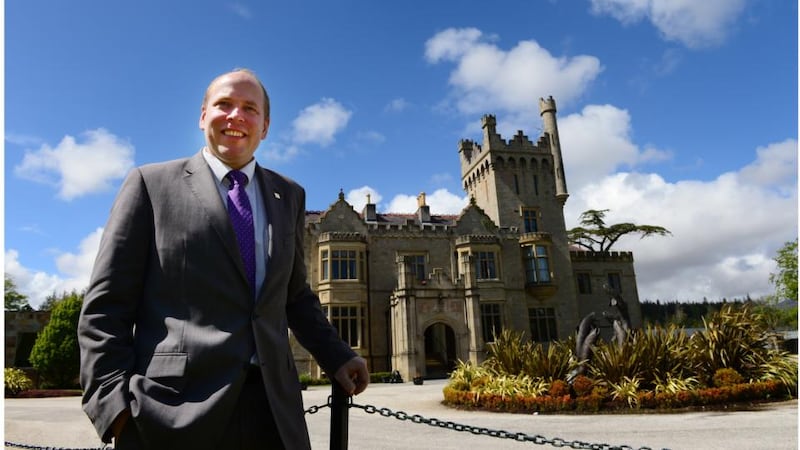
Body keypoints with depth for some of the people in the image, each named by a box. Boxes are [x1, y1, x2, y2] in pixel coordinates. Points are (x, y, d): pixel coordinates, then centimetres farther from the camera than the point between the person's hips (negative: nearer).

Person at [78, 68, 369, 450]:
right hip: (172, 409, -3)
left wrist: (336, 357, 8)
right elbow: (105, 306, -1)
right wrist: (114, 401, -11)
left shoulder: (289, 197, 12)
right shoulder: (151, 184, 2)